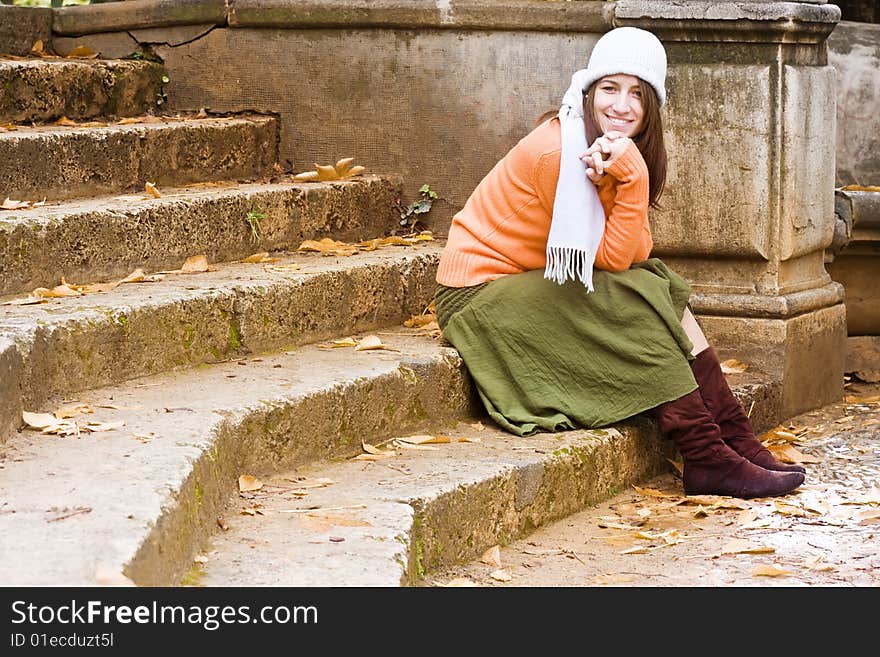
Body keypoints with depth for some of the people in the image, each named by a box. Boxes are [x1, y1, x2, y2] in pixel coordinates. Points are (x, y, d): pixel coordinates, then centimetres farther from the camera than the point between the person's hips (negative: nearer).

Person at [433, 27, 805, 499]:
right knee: (641, 303, -21)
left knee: (665, 290, -5)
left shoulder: (625, 151, 6)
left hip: (532, 285, 8)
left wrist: (627, 174, -22)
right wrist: (633, 176, -26)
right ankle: (706, 460, -19)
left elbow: (635, 253, -7)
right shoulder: (556, 152, -21)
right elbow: (611, 259, -19)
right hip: (480, 296, -8)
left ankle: (737, 441, -7)